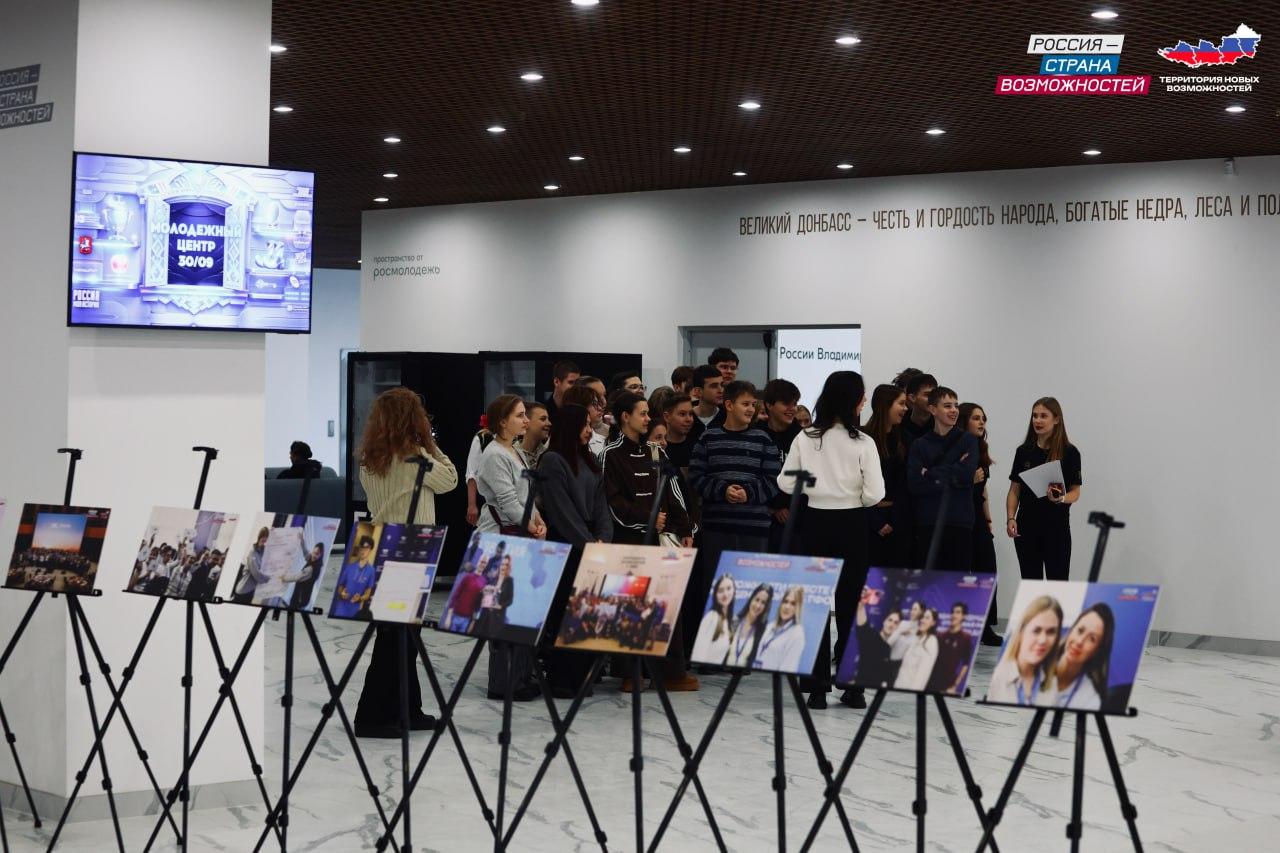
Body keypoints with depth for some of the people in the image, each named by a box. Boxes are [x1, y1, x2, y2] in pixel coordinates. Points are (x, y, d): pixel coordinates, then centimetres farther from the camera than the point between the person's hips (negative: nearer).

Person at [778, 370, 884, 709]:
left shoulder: (804, 439, -4)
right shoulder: (862, 443, -9)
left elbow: (786, 483, -2)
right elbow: (874, 494, -11)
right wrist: (854, 496, 9)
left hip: (814, 523, 2)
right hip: (851, 525, -1)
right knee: (850, 605, 7)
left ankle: (817, 688, 6)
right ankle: (853, 687, 10)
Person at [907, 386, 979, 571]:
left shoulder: (968, 440, 9)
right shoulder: (919, 445, 8)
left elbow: (967, 473, -7)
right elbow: (914, 483, -4)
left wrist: (930, 474, -4)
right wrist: (951, 479, -7)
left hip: (960, 523, 0)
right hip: (927, 523, 0)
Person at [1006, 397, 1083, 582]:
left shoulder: (1069, 452, -3)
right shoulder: (1023, 451, 8)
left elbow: (1075, 492, -1)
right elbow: (1014, 490, 9)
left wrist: (1061, 499, -22)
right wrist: (1010, 518, -4)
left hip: (1056, 527, -3)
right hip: (1026, 527, 3)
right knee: (1030, 582, 6)